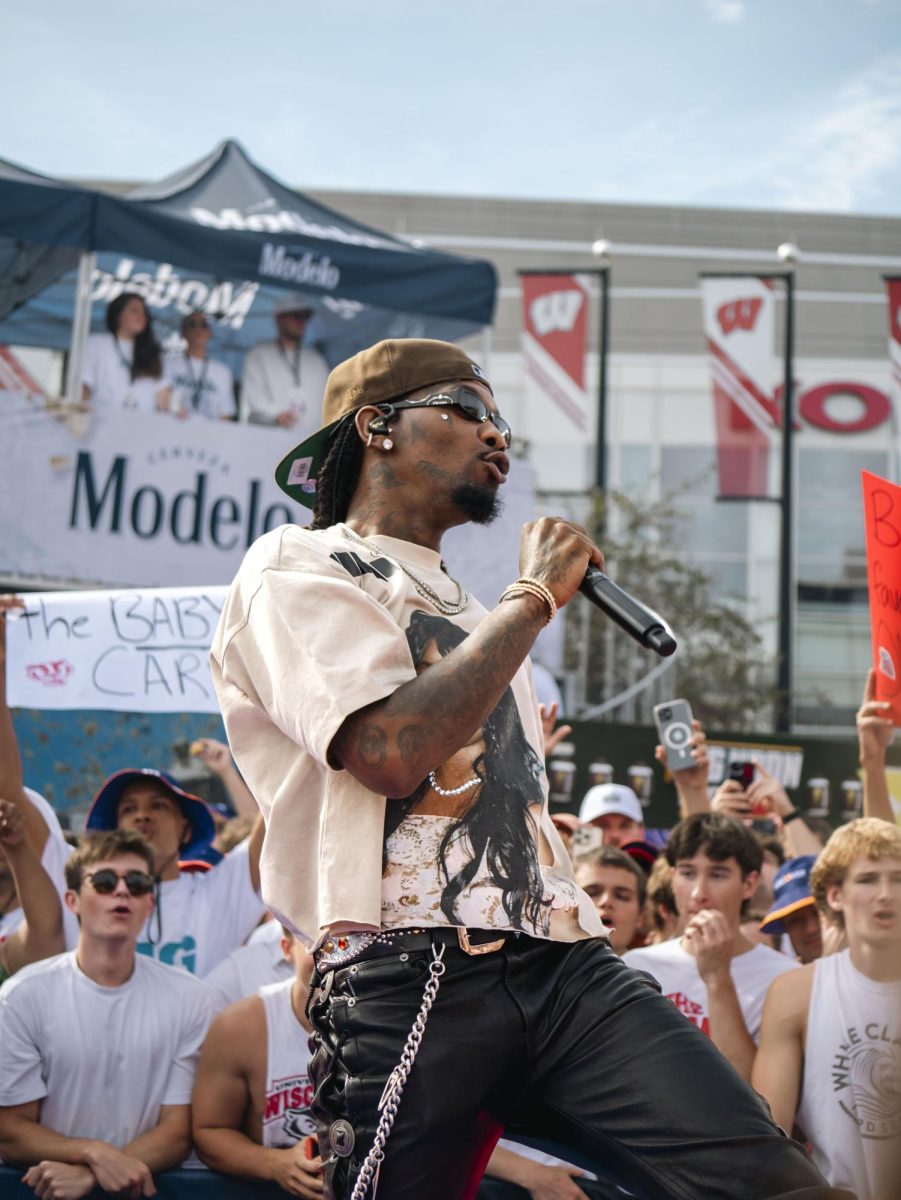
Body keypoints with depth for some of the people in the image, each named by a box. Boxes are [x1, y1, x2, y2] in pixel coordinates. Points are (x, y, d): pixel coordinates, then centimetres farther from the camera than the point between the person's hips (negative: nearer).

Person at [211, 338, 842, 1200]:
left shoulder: (468, 614, 30)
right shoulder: (295, 570, 3)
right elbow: (389, 750, -15)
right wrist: (534, 596, -3)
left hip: (563, 967, 6)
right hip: (414, 987, -6)